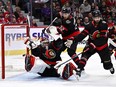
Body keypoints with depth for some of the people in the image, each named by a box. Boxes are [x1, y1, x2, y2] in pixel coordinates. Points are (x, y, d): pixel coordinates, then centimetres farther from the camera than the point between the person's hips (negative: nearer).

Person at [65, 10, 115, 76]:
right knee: (85, 55, -25)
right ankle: (79, 69, -28)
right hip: (91, 44, 2)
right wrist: (73, 41, -25)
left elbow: (102, 38, -25)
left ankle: (111, 67, 42)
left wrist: (94, 44, -34)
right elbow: (82, 34, -13)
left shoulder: (104, 25, -18)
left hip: (102, 45, -2)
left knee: (107, 63, 7)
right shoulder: (90, 25, -8)